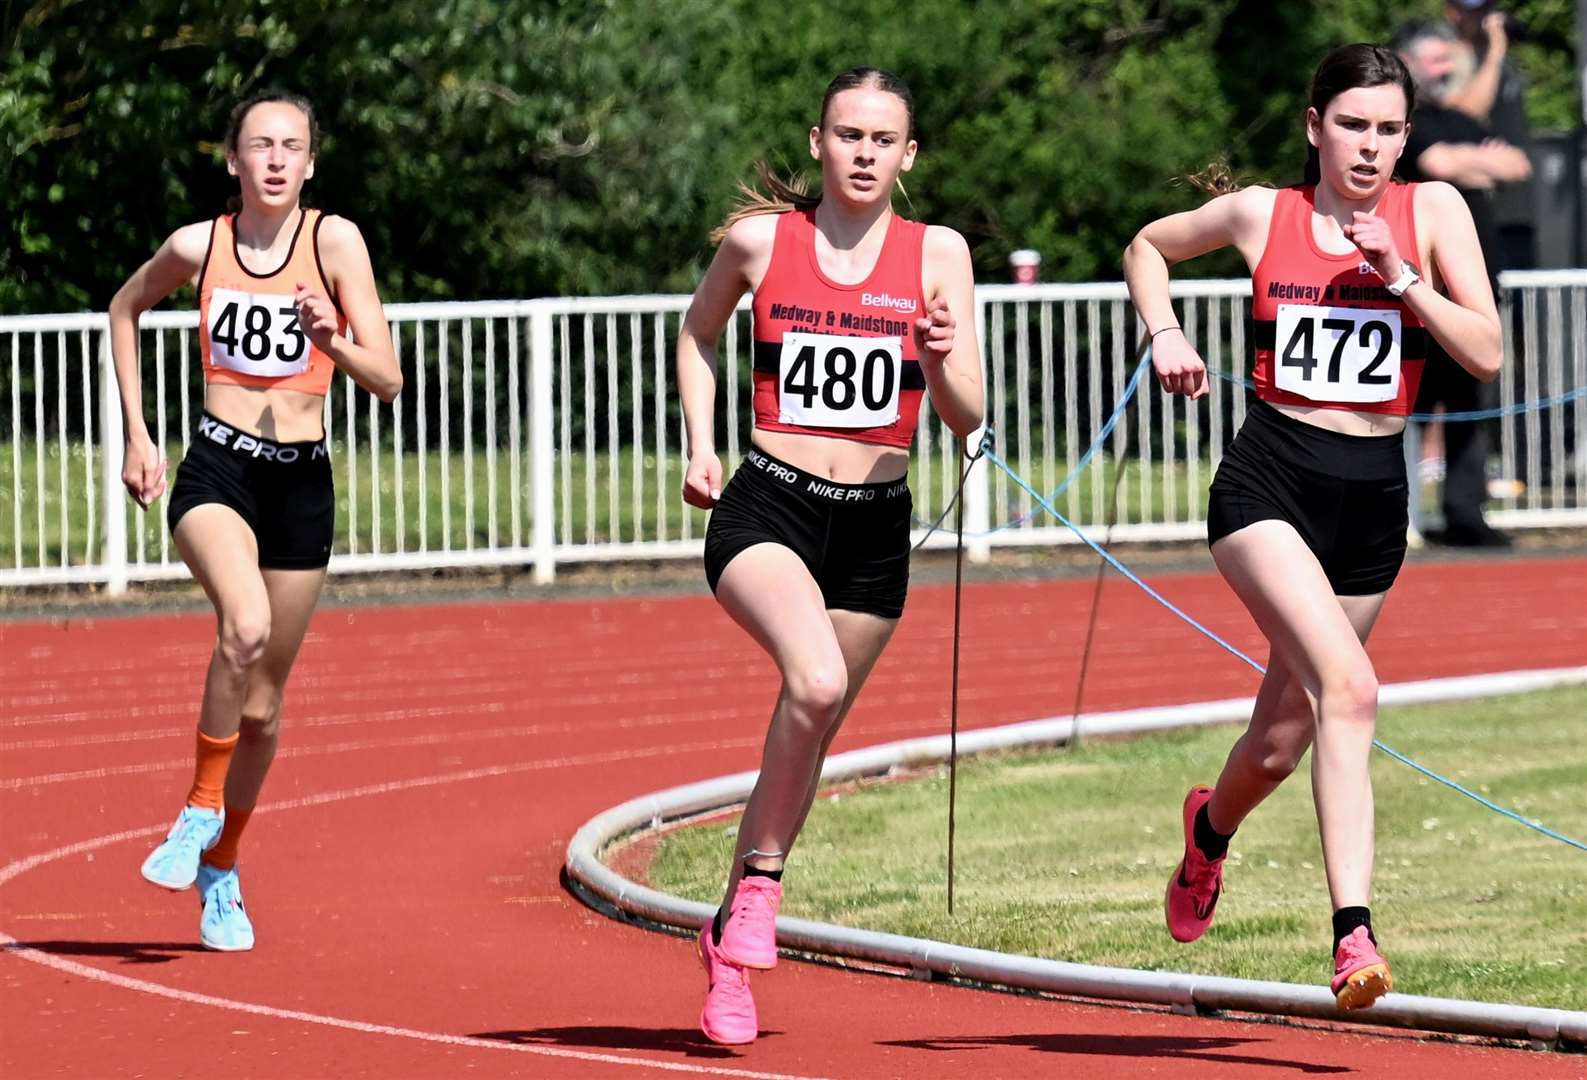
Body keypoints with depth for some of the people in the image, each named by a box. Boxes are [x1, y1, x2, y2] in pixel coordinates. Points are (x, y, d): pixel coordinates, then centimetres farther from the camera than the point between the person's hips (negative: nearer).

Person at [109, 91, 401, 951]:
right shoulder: (197, 246, -2)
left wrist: (331, 339, -28)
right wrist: (135, 435, 14)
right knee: (245, 626, -31)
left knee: (263, 700, 10)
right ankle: (200, 809, -12)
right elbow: (125, 310, 19)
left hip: (302, 483, 1)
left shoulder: (334, 242, -5)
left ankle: (221, 869, 31)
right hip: (217, 470, -1)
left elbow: (387, 379, -8)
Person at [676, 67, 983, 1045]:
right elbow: (699, 332, 19)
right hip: (768, 510, -3)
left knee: (811, 735, 10)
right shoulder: (760, 238, -1)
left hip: (876, 529, 3)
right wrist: (701, 447, 7)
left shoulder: (937, 254, 0)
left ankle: (731, 937, 29)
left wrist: (943, 358, -24)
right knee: (817, 682, -30)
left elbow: (966, 417, -3)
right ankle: (761, 884, -12)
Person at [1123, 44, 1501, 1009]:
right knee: (1348, 686, -26)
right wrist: (1167, 335, 4)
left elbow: (1486, 354, -5)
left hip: (1373, 495, 3)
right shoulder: (1262, 214, 2)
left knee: (1286, 731, 14)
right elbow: (1149, 247, 20)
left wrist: (1399, 277, -16)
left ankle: (1213, 823, 49)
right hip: (1269, 481, -3)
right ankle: (1354, 930, -30)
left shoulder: (1432, 210, 2)